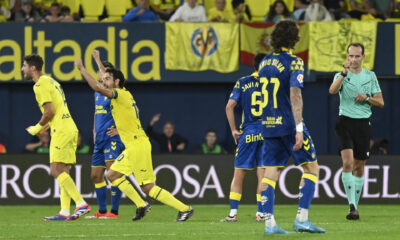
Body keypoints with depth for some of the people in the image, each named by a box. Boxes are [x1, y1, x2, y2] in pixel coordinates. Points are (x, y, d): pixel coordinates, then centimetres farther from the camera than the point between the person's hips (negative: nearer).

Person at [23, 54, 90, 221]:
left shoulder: (40, 85, -10)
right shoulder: (51, 81, 21)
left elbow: (50, 112, -17)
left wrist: (37, 128, -2)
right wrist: (44, 128, 22)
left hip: (61, 131, -10)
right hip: (70, 129, 10)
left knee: (56, 171, -11)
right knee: (63, 173, 6)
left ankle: (81, 204, -18)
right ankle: (64, 212, 2)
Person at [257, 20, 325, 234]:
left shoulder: (264, 63, 10)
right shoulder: (293, 63, -11)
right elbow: (295, 96, -18)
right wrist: (299, 129, -20)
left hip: (269, 127, 6)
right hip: (288, 124, -6)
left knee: (270, 173, 5)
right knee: (311, 167, 4)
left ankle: (269, 222, -2)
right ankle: (301, 219, -5)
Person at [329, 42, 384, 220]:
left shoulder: (371, 76, 9)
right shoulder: (341, 76, 2)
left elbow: (380, 103, 9)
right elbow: (332, 90, -20)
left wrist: (367, 98, -10)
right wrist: (344, 73, -31)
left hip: (363, 124, 3)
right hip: (345, 122, -3)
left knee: (359, 167, 7)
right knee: (348, 162, -19)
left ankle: (355, 207, 18)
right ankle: (352, 205, -23)